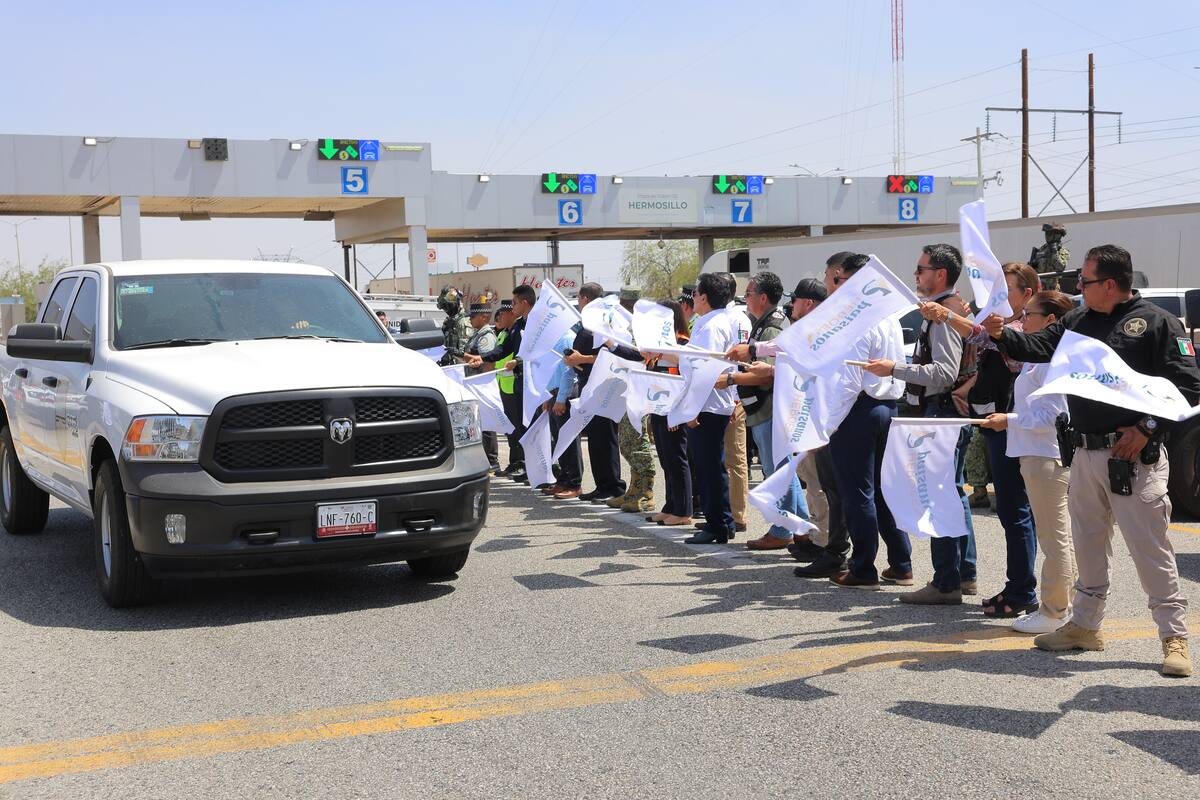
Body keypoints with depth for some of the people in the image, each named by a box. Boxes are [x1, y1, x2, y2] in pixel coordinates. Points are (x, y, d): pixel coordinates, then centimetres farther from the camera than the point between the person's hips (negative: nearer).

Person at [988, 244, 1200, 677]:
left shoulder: (1156, 322, -7)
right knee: (1088, 545, 17)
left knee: (1151, 549, -4)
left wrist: (1148, 428, -16)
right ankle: (1086, 626, 30)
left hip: (1134, 458, -7)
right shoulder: (1076, 320, 12)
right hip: (1085, 456, 7)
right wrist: (1001, 335, -9)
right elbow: (1036, 347, 9)